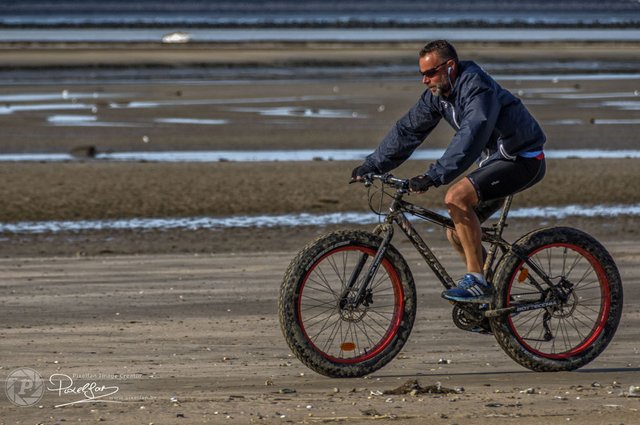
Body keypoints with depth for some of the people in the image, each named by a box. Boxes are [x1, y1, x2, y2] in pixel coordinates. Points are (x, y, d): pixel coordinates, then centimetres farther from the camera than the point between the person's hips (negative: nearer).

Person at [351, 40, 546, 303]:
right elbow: (408, 130, 7)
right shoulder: (437, 94, 1)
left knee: (456, 198, -27)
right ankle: (493, 297, 17)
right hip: (495, 160, 9)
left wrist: (434, 177, -46)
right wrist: (372, 166, 1)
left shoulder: (478, 88, -26)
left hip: (523, 160, -9)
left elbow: (471, 136, -38)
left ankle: (477, 282, -22)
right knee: (456, 233, 5)